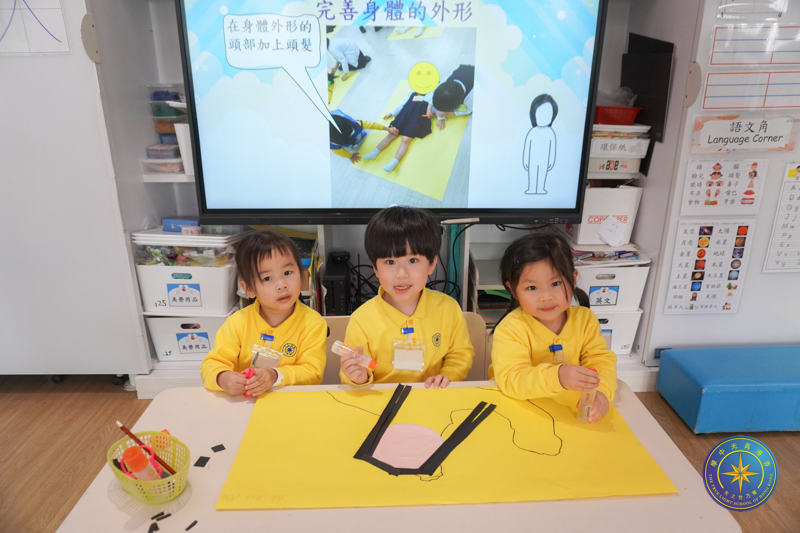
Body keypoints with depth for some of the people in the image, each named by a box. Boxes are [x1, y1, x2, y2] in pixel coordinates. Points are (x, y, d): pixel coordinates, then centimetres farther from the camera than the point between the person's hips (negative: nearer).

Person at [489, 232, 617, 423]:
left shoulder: (585, 319, -3)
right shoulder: (511, 328, -18)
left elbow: (601, 359, -4)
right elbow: (511, 379, -26)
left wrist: (601, 391, -25)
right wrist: (558, 377, -41)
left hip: (571, 409, 4)